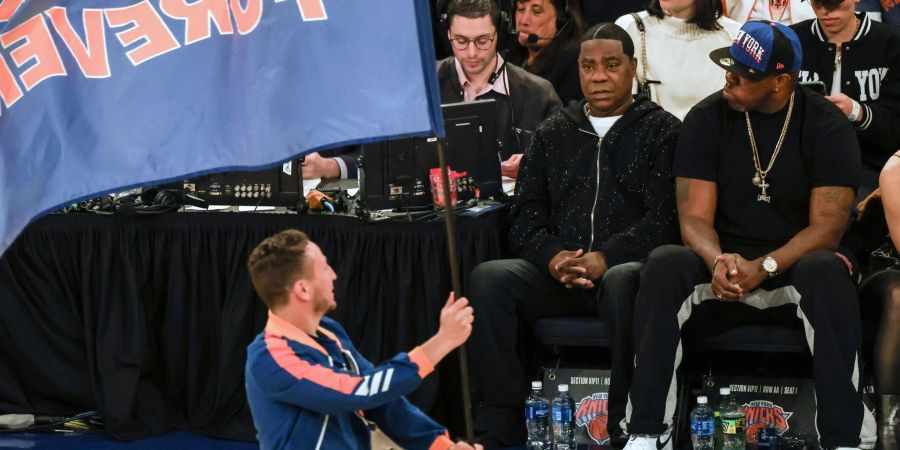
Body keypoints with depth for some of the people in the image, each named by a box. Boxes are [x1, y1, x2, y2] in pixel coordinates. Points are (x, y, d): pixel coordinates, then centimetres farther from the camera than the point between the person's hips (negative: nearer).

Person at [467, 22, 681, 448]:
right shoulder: (553, 133, 21)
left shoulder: (662, 131, 8)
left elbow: (663, 217, -5)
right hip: (557, 274, 4)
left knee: (624, 284, -39)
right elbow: (525, 214, 14)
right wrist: (552, 256, -8)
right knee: (487, 279, -24)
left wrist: (605, 260, -19)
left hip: (626, 267, -4)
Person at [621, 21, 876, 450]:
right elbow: (695, 217, -3)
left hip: (795, 266, -1)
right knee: (664, 264, -29)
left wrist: (765, 267, -25)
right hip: (723, 268, 2)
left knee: (826, 271, -36)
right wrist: (718, 262, -27)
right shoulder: (706, 119, 1)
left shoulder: (826, 125, -4)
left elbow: (827, 226, -9)